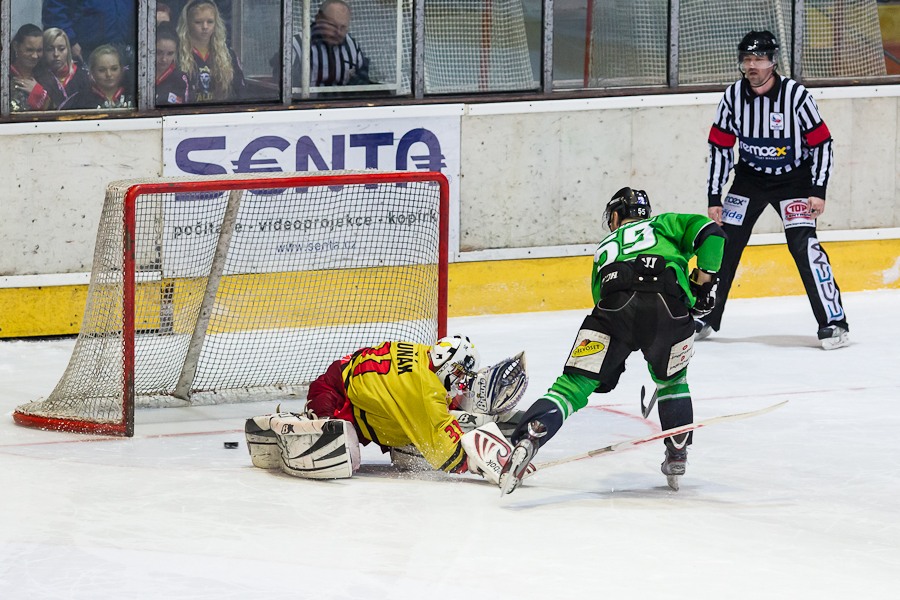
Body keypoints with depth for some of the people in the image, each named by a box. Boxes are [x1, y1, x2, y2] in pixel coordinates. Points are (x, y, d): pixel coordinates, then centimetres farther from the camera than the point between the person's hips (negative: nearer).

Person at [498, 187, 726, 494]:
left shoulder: (604, 248, 39)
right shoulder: (663, 224, 35)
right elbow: (709, 232, 16)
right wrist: (704, 280, 19)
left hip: (616, 303, 0)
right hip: (670, 305, 0)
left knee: (574, 385, 1)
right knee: (672, 379, 29)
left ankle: (527, 439, -21)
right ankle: (677, 458, 26)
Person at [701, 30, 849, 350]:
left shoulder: (795, 95, -20)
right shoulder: (733, 96, -9)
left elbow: (821, 142, -14)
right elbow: (720, 147, -1)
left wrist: (818, 191, -18)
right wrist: (714, 197, -4)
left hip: (793, 179, -4)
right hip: (750, 177, 4)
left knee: (804, 245, -17)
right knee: (724, 243, 0)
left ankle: (833, 321, -12)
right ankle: (705, 317, 14)